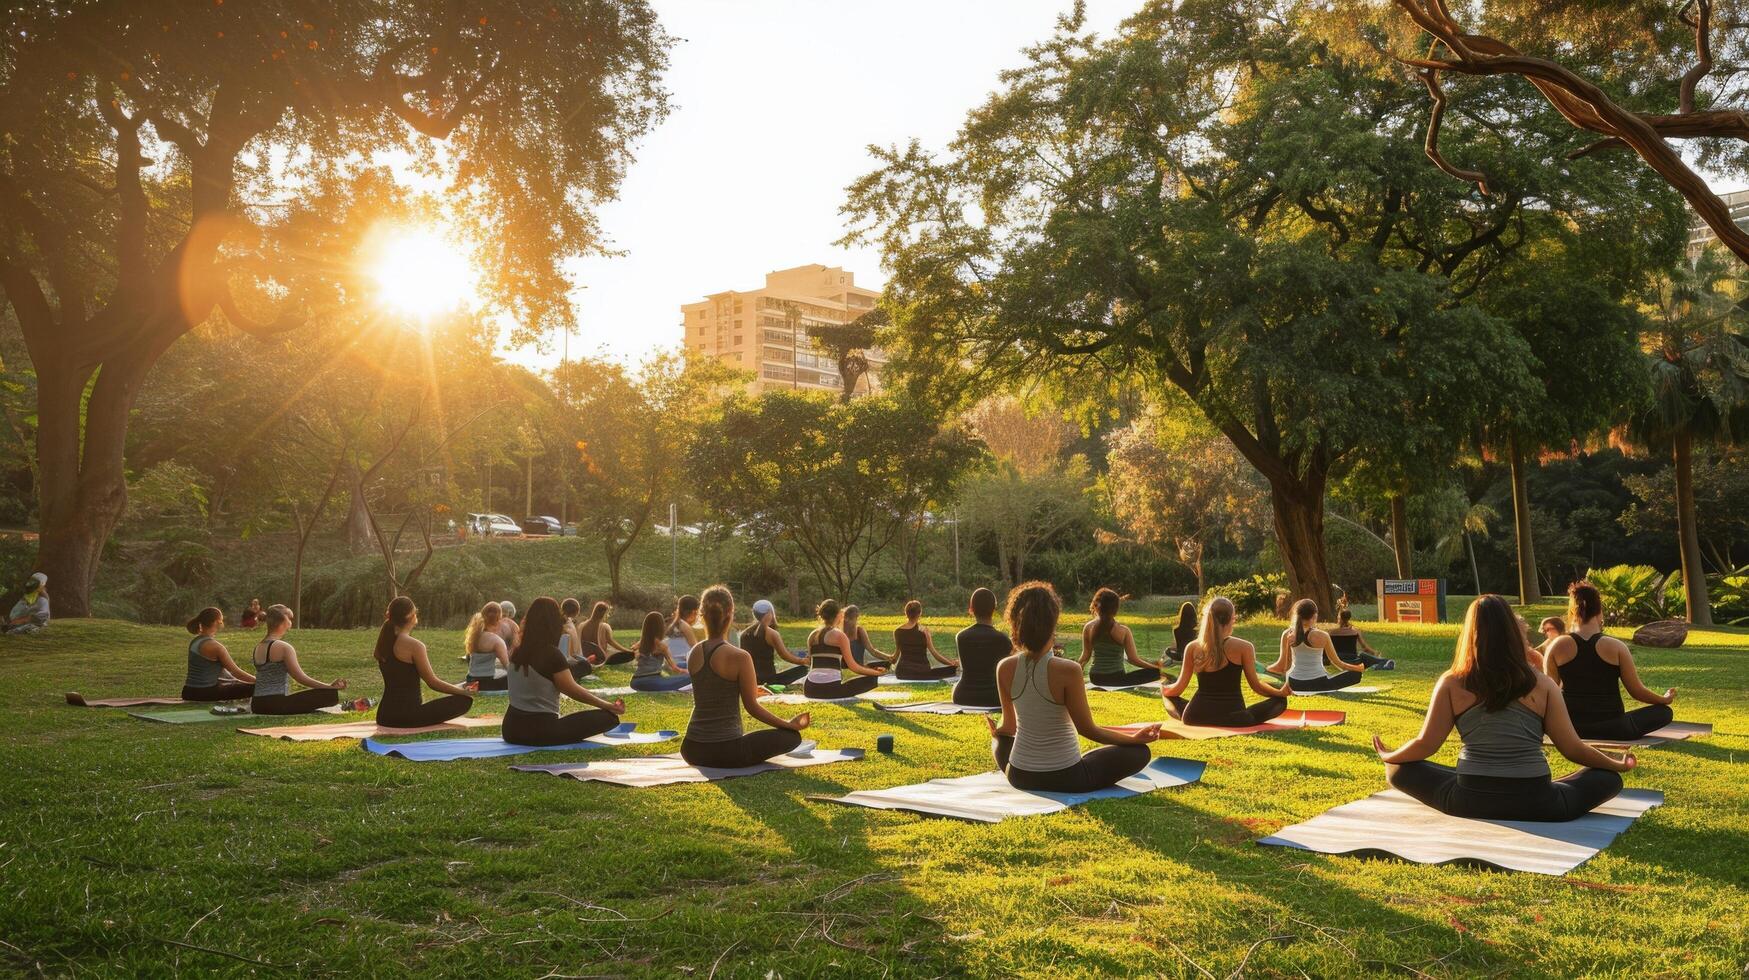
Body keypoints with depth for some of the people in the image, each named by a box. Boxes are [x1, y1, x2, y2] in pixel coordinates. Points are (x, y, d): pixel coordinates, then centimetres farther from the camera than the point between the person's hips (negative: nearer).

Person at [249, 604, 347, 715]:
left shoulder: (257, 648, 13)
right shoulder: (284, 647, -11)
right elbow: (301, 678, -13)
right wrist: (331, 687, -8)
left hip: (257, 706, 9)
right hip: (276, 705, -8)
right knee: (331, 694, -9)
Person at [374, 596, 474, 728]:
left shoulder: (383, 643, 7)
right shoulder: (414, 646, -16)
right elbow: (433, 683, -12)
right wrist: (465, 691, -2)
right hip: (407, 715, -9)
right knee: (464, 700, -7)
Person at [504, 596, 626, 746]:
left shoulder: (518, 652, 5)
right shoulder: (552, 654, -15)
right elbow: (573, 690, -9)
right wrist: (609, 706, -1)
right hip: (540, 731, -8)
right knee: (609, 717, -8)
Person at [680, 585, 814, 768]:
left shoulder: (694, 655, 2)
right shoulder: (739, 657, -14)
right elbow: (752, 706, -8)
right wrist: (789, 724, 3)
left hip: (692, 751, 6)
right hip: (726, 752, -6)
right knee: (792, 736, 11)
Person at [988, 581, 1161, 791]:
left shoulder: (1005, 669, -10)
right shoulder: (1068, 671, -24)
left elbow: (1009, 727, 3)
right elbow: (1088, 730, -13)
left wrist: (996, 731, 28)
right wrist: (1135, 738, 2)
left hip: (1019, 776, 5)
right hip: (1065, 779, -5)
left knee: (1001, 740, 39)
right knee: (1140, 752, 12)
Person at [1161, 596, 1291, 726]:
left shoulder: (1192, 648, 0)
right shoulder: (1244, 647, -7)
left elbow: (1179, 688, 5)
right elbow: (1256, 686, -2)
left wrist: (1163, 690, 26)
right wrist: (1280, 692, 14)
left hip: (1196, 718, 2)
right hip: (1232, 719, -2)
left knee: (1169, 696, 30)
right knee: (1280, 700, 13)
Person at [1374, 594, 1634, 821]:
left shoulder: (1452, 684, -5)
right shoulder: (1543, 685, -5)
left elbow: (1426, 744, -3)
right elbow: (1572, 748, 0)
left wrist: (1387, 756, 16)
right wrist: (1618, 765, 18)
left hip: (1470, 803, -1)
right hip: (1534, 805, 1)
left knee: (1399, 770, 18)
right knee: (1610, 779, 20)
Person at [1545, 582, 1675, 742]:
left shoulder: (1557, 646, -4)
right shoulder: (1616, 647, -7)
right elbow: (1637, 691, 1)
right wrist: (1664, 699, 21)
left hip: (1570, 728, 1)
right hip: (1612, 729, 0)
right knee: (1664, 712, 19)